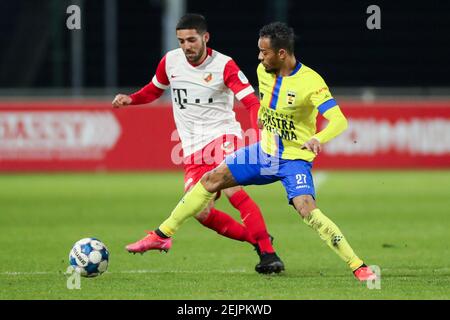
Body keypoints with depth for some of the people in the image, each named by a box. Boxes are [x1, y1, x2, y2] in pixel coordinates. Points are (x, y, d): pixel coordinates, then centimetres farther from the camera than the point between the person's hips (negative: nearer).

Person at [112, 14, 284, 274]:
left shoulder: (224, 65, -9)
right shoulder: (170, 61, 5)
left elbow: (252, 103, -15)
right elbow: (155, 89, 25)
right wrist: (130, 99, 6)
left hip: (223, 135, -4)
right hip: (193, 149, 5)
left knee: (232, 189, -30)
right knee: (201, 213, -13)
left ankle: (268, 253, -24)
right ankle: (257, 238, 6)